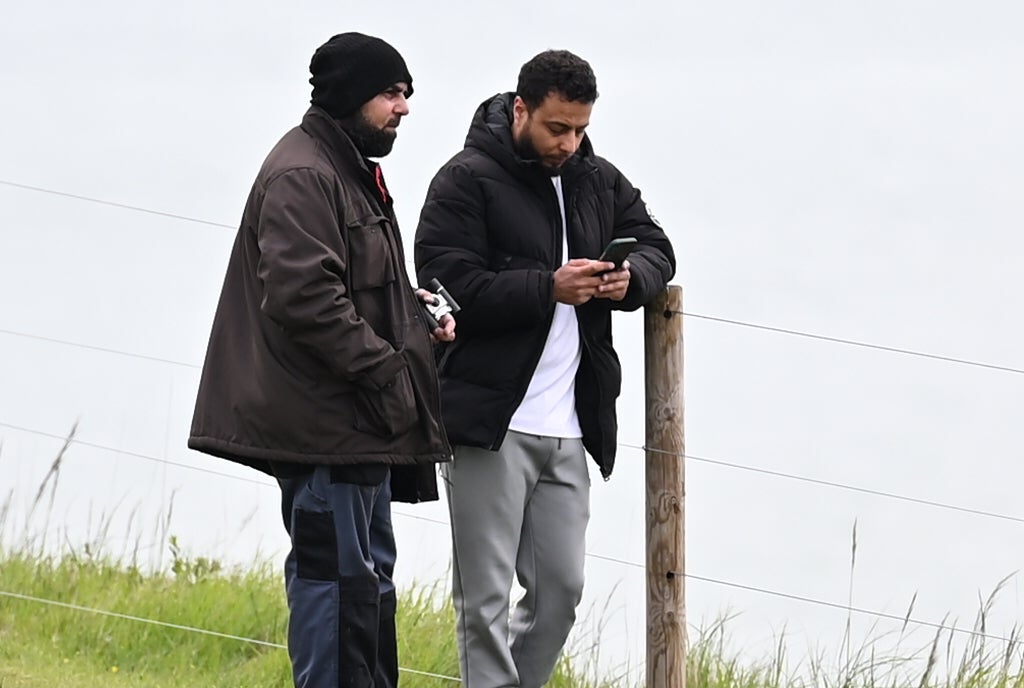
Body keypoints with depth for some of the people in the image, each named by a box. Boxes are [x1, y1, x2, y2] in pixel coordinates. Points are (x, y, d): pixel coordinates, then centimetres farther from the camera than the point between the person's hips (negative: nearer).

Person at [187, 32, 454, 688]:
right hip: (324, 420, -11)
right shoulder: (301, 178, -15)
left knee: (371, 571, 16)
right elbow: (304, 297, -25)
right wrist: (388, 371, -21)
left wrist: (417, 310, 9)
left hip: (360, 422, 11)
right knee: (336, 570, -9)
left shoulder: (354, 171, 19)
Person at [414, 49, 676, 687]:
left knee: (562, 588, 9)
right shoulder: (468, 181, -6)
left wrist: (630, 278, -3)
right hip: (491, 423, -6)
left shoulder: (600, 181, 13)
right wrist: (548, 288, -22)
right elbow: (451, 287, -14)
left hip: (569, 430, 6)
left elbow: (657, 248, 21)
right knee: (486, 598, -3)